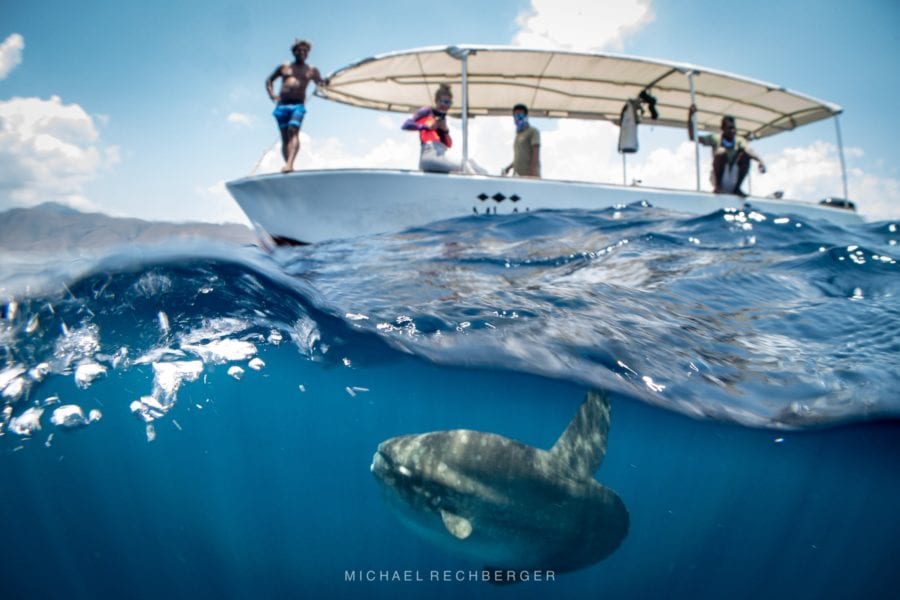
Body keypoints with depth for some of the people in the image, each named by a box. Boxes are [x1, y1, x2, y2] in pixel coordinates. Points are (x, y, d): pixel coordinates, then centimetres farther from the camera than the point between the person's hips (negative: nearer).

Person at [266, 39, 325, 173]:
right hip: (282, 104, 3)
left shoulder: (311, 70, 17)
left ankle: (289, 163, -39)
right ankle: (288, 164, -4)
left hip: (298, 105, -3)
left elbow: (321, 84, 14)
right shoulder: (284, 67, 20)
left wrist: (324, 83, -11)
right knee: (284, 136, -4)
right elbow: (269, 80, 25)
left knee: (293, 131, -25)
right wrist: (271, 93, 7)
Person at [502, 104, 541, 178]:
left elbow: (536, 152, -10)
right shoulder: (518, 135, 26)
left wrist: (532, 172, -22)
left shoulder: (533, 131, 1)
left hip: (530, 176, -7)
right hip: (518, 176, 7)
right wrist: (508, 168, 15)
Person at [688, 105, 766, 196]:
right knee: (721, 151, -25)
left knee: (745, 155, -19)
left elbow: (749, 151, -17)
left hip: (733, 181, 3)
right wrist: (690, 117, -24)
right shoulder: (716, 138, -2)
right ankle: (717, 187, -22)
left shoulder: (739, 140, 3)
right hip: (718, 177, -3)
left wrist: (759, 161, -39)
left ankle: (737, 188, -14)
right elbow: (692, 137, -12)